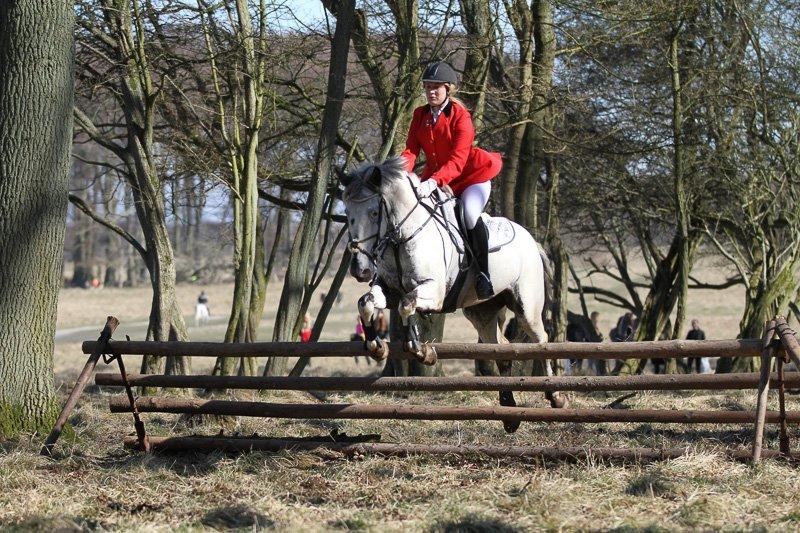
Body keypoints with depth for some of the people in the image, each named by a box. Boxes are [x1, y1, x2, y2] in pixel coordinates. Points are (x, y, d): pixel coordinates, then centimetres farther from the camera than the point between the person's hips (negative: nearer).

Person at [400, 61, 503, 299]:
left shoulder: (460, 116, -14)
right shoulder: (420, 115, 4)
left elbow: (457, 159, -23)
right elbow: (410, 151, -4)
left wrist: (434, 182, -39)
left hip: (469, 178, -6)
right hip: (435, 178, 6)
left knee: (470, 214, -32)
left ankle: (483, 273, -20)